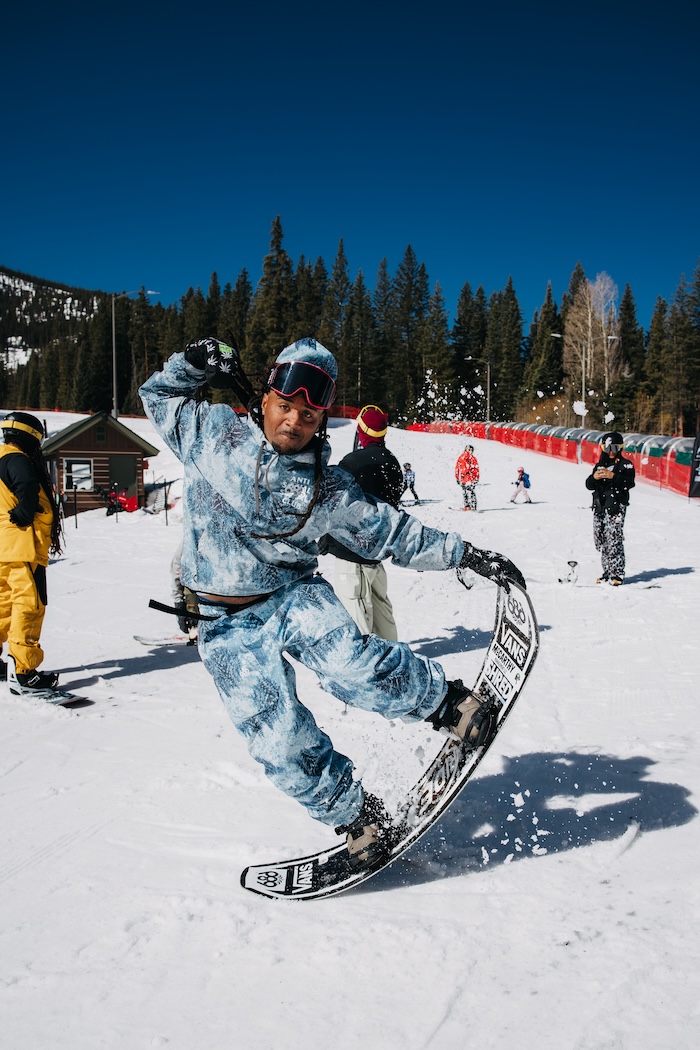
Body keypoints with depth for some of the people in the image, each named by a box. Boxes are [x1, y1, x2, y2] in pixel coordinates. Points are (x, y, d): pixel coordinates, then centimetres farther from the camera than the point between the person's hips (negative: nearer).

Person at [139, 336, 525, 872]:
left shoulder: (330, 488, -1)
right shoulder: (215, 433, -2)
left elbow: (392, 532, 7)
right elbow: (158, 394, 14)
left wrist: (463, 554, 2)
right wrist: (197, 364, -5)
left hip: (294, 594, 0)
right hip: (232, 625, 0)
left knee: (348, 663, -32)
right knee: (281, 743, -9)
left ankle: (450, 703, -10)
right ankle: (356, 816, 12)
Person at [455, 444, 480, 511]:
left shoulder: (460, 458, 7)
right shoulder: (473, 458, -5)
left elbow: (457, 468, 10)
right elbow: (476, 468, -6)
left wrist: (457, 478, 17)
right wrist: (477, 478, -1)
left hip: (462, 478, 3)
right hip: (471, 478, -3)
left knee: (464, 492, 11)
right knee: (472, 492, -3)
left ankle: (466, 506, 11)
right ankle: (473, 506, -8)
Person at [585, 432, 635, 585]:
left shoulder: (625, 464, 5)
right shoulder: (599, 465, 20)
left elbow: (629, 483, -11)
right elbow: (589, 486, 13)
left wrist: (612, 476, -21)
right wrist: (594, 477, -8)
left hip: (616, 506, -6)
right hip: (599, 506, 6)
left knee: (614, 540, -13)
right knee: (600, 541, 4)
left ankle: (617, 574, -11)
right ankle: (607, 572, 12)